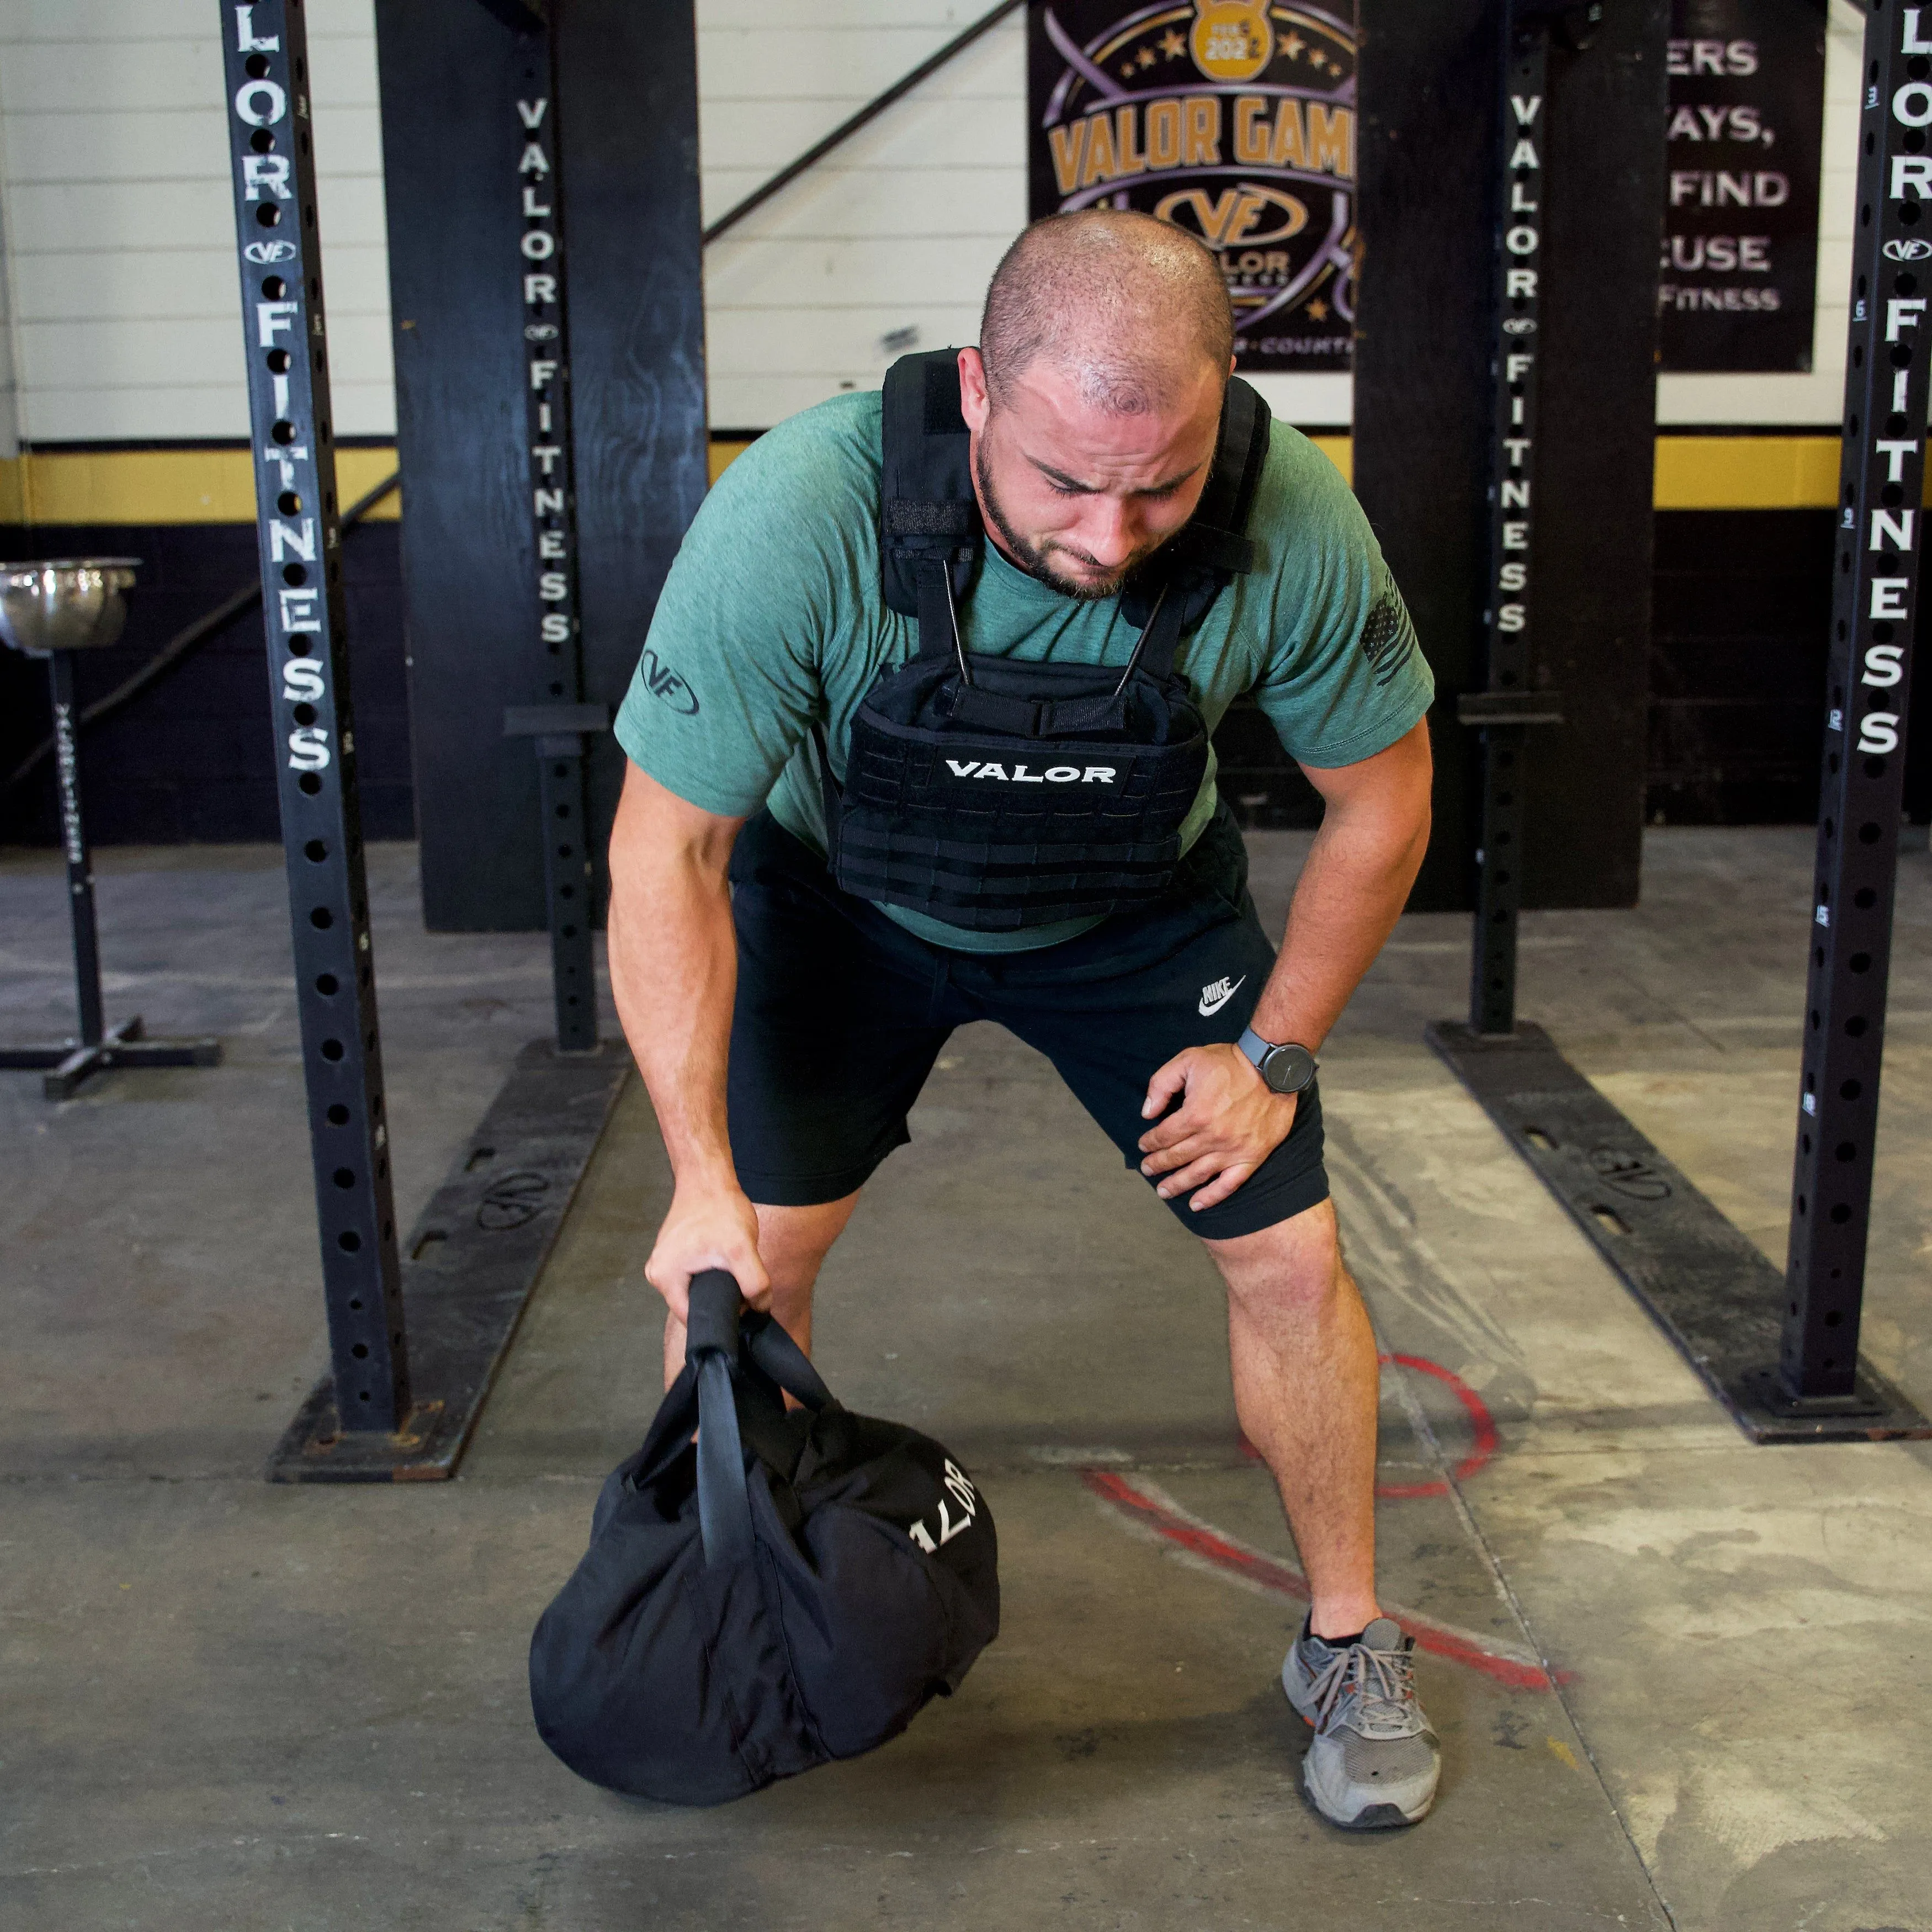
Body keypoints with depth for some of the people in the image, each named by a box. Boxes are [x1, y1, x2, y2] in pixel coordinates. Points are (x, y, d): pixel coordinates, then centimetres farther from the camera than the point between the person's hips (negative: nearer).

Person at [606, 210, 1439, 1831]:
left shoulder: (1295, 527, -31)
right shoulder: (795, 519, -37)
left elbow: (1381, 802, -12)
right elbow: (666, 849, -27)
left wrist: (1277, 1053, -9)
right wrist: (703, 1174, -30)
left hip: (1139, 903, 1)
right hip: (843, 890, 0)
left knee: (1290, 1257, -2)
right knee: (738, 1264, -4)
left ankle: (1350, 1646, 23)